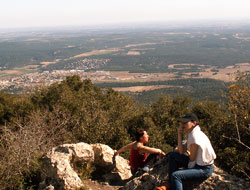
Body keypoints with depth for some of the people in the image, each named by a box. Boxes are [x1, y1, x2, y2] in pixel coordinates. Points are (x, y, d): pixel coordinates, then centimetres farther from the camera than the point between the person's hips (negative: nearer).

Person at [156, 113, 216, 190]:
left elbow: (192, 158, -18)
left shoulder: (195, 136, -24)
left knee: (176, 175, -27)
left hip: (204, 169, -10)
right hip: (198, 163, 10)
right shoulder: (192, 134, 5)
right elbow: (181, 151, 2)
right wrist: (180, 134, -4)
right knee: (172, 155, 9)